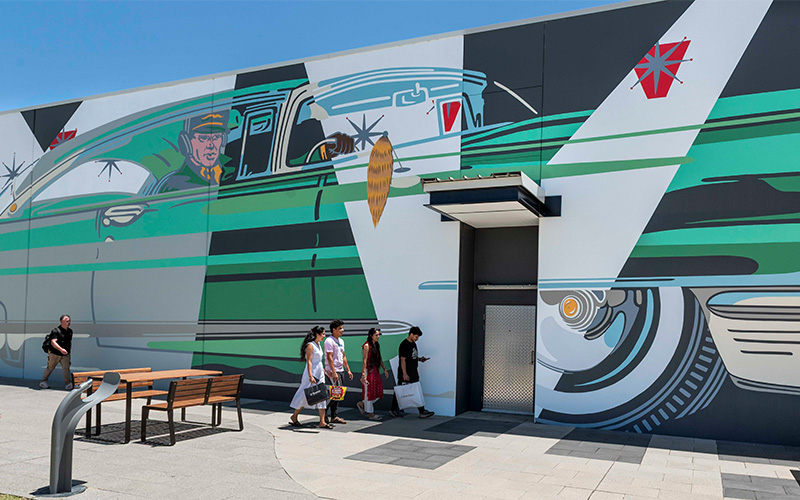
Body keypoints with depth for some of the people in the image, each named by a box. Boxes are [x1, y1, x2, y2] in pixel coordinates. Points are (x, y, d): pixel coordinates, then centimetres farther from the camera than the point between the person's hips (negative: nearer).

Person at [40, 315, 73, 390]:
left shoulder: (70, 331, 8)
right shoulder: (56, 330, -14)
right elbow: (53, 342, -25)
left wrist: (69, 351, 19)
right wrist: (61, 349, -38)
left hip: (65, 355, 4)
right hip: (55, 353, -4)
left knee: (66, 368, -7)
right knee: (50, 367, 11)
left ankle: (68, 384, -12)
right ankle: (43, 382, 28)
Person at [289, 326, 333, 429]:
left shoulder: (318, 345, 13)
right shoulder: (310, 345, -13)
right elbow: (309, 362, -19)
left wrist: (324, 370, 20)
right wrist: (310, 376, -25)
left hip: (320, 374, 9)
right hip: (312, 373, -9)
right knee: (306, 396, 3)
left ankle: (322, 422, 2)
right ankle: (294, 416, 22)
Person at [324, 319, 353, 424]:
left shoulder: (341, 341, 16)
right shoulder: (329, 341, -12)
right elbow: (329, 358, -17)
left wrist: (348, 370, 17)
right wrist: (334, 372, -22)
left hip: (340, 370, 9)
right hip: (332, 371, -9)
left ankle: (334, 416, 12)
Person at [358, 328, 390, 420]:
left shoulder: (376, 345, 13)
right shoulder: (367, 345, -11)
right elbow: (365, 360, -15)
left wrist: (384, 369, 16)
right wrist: (363, 374, -19)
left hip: (375, 371, 8)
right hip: (368, 370, -8)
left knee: (379, 392, 7)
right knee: (369, 391, -1)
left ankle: (362, 404, 23)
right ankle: (371, 414, 7)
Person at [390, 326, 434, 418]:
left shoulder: (413, 344, 13)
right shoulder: (404, 345, -15)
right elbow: (402, 360, -19)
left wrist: (420, 359, 4)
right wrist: (404, 374, -23)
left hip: (413, 372, 9)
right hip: (405, 373, -9)